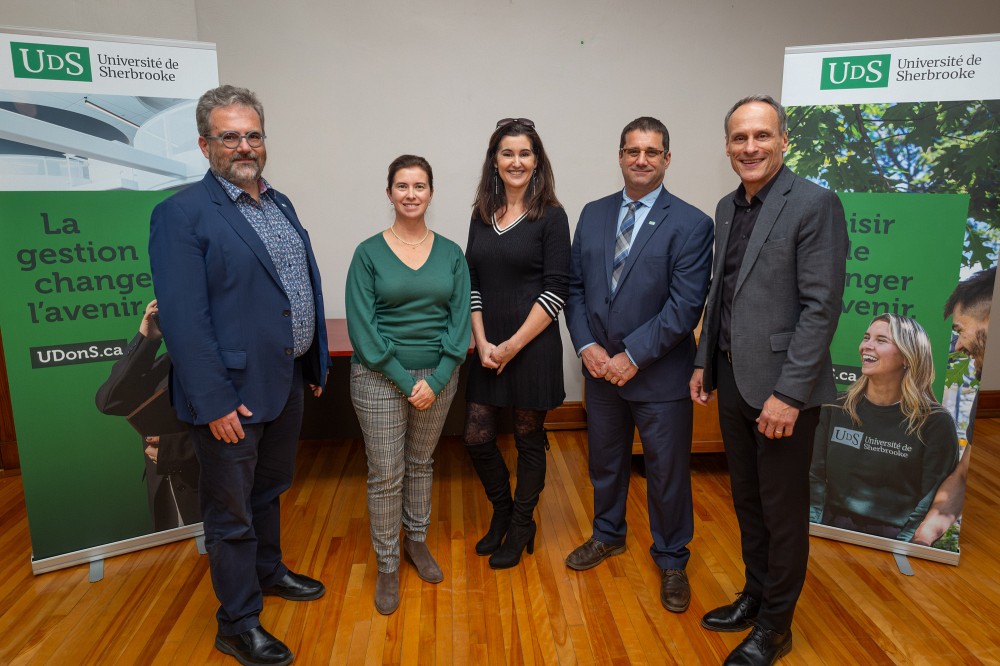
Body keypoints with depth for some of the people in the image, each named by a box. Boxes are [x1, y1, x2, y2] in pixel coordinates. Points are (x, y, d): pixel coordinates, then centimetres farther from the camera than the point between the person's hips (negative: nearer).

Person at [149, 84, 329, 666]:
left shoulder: (280, 204, 9)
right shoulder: (182, 214, -14)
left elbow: (307, 286, 13)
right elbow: (183, 319, -19)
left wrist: (317, 361, 12)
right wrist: (216, 402, -21)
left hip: (288, 381, 7)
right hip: (234, 393, -7)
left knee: (270, 490, 26)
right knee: (232, 510, 10)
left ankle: (268, 570, 48)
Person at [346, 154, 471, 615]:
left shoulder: (450, 254, 1)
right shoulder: (368, 253, -6)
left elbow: (459, 321, -2)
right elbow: (363, 327, -10)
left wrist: (435, 381, -12)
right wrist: (406, 382, -14)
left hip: (438, 376, 3)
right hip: (380, 379, -2)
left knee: (421, 463, 18)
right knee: (385, 475, 5)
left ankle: (417, 541, 38)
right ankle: (387, 564, 23)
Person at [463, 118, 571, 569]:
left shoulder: (551, 216, -6)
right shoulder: (482, 214, 7)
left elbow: (555, 291, -11)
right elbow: (472, 282, 6)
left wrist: (513, 345, -14)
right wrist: (481, 342, -6)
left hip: (532, 346, -4)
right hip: (486, 348, 4)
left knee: (528, 439, 9)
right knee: (477, 437, 7)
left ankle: (521, 526, 30)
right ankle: (501, 510, 34)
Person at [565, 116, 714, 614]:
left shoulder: (691, 224, -10)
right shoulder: (593, 215, 6)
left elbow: (685, 306, -16)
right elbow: (575, 287, 6)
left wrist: (632, 357, -18)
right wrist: (587, 345, -8)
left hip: (660, 375, -4)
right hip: (600, 368, 5)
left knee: (668, 472, 10)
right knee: (604, 461, 21)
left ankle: (671, 561, 33)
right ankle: (608, 535, 45)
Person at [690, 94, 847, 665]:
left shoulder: (814, 204, -13)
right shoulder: (728, 207, 10)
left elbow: (822, 307, -18)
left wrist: (789, 393, -20)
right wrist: (705, 362, 12)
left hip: (782, 386, -7)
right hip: (733, 381, 7)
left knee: (783, 511, 9)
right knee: (747, 501, 19)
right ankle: (755, 596, 39)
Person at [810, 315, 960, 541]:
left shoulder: (936, 423, -1)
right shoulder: (835, 409, 8)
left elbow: (933, 505, -4)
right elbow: (815, 479, 6)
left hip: (895, 538, -2)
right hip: (833, 534, 2)